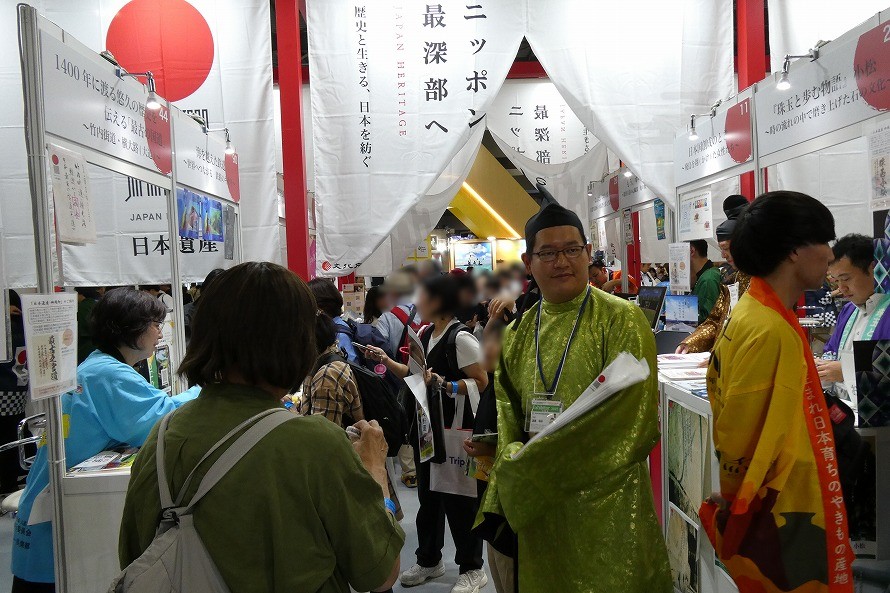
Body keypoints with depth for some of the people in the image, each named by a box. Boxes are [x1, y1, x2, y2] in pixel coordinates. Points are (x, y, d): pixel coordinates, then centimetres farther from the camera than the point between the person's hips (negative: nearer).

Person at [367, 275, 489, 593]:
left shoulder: (460, 337, -18)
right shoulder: (423, 334, 9)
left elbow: (481, 382, -20)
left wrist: (442, 384, -28)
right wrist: (386, 360, 9)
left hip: (454, 429, -8)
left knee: (458, 498, 3)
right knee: (427, 494, 18)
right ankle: (429, 560, 35)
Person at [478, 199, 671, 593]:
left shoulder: (621, 319, -9)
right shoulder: (517, 333, 6)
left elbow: (631, 424, -14)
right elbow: (508, 419, 9)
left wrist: (539, 461, -16)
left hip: (606, 501, -4)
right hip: (536, 505, 5)